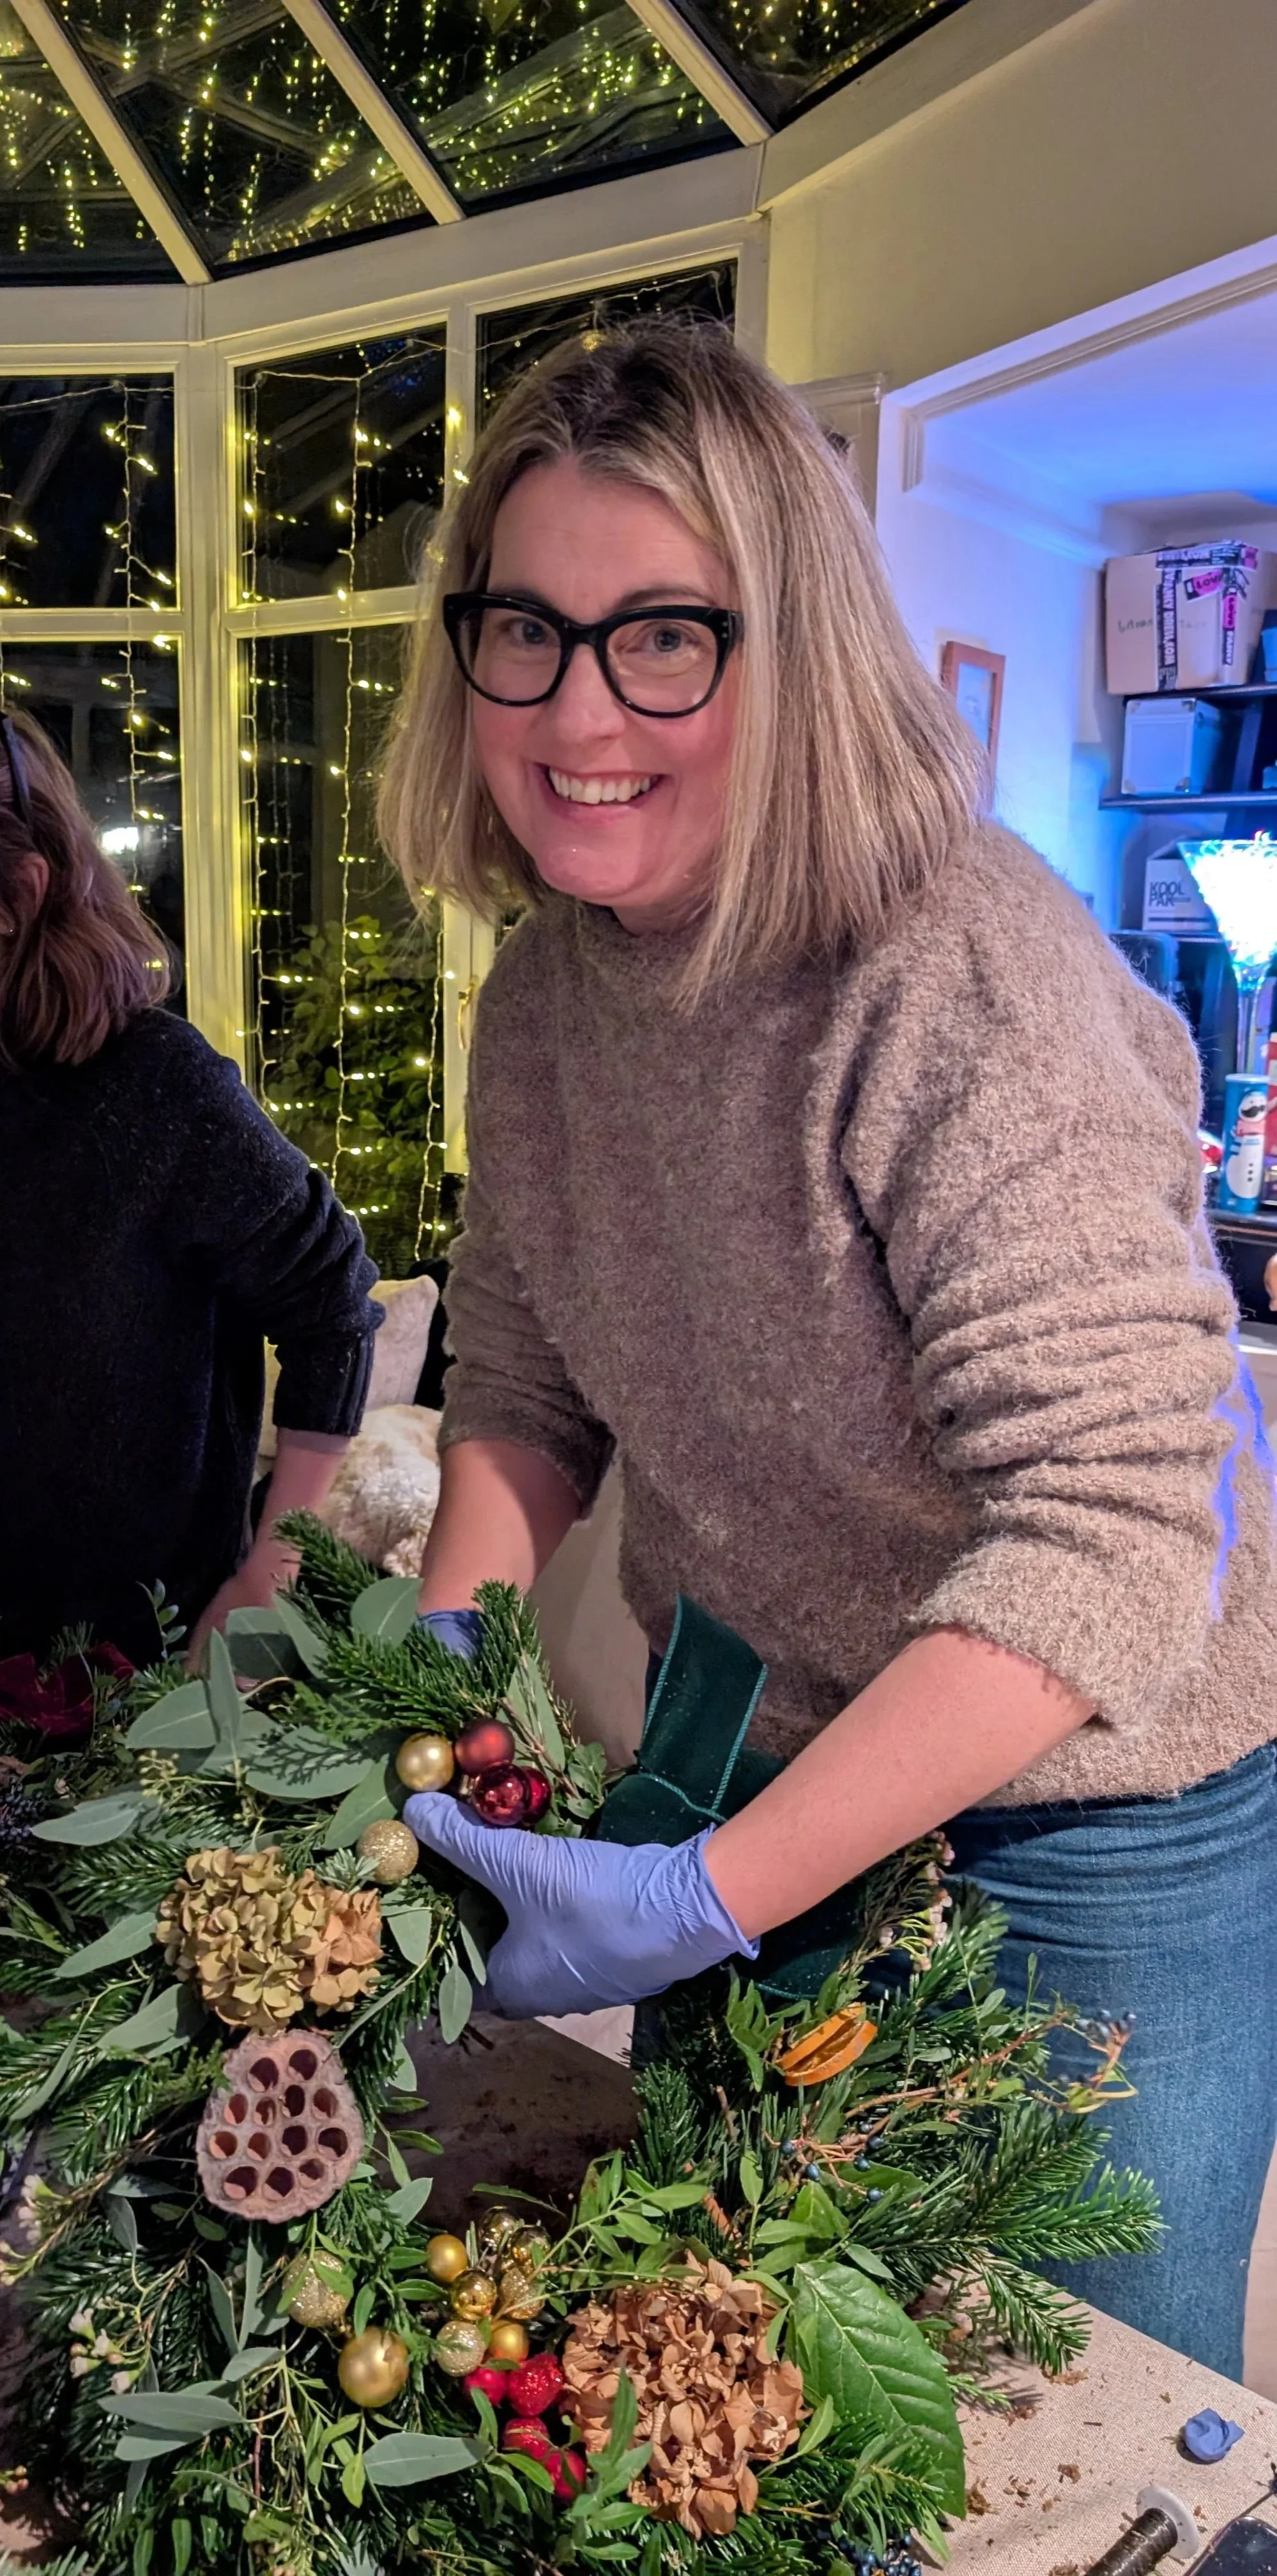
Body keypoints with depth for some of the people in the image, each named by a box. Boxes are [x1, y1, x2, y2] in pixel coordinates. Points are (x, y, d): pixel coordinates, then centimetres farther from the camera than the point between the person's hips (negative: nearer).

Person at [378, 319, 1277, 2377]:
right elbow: (525, 1388, 6)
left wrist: (703, 1898, -34)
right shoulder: (543, 988, -5)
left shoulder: (965, 976, -29)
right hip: (759, 1752, 7)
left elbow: (1108, 1541, -34)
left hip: (1100, 1804, -6)